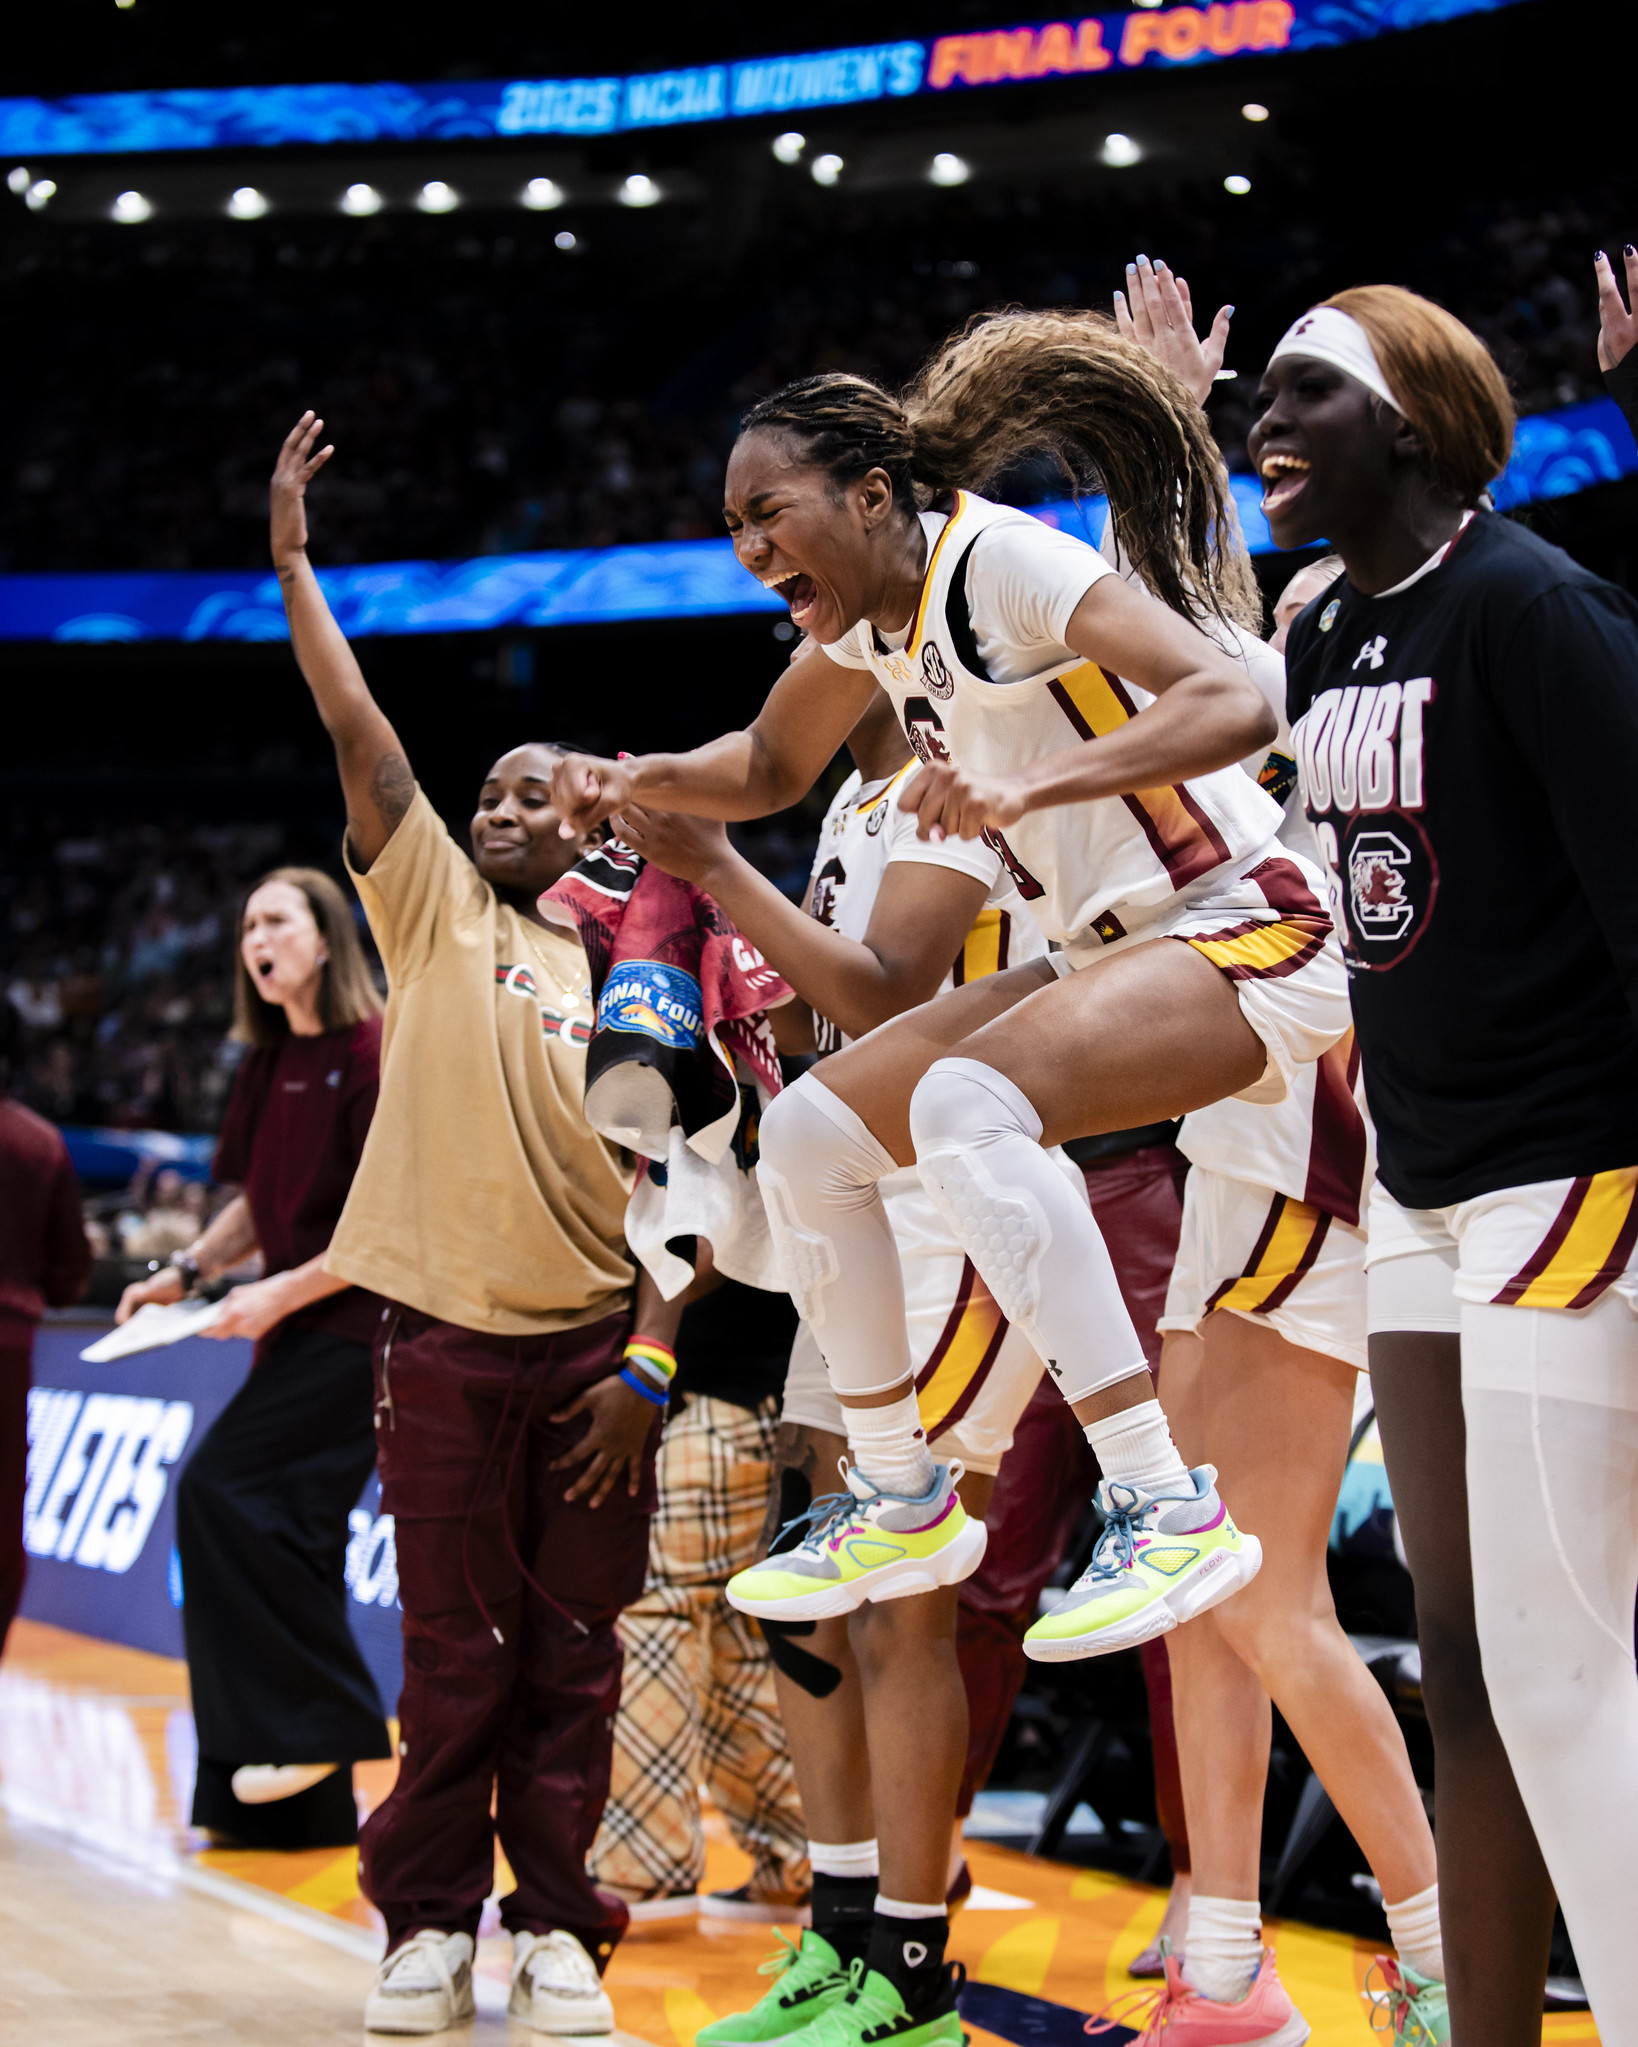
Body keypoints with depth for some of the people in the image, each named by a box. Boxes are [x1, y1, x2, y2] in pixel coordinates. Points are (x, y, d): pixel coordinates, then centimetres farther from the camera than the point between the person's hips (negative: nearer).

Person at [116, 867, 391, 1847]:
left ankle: (316, 1723, -9)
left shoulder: (372, 1058, -12)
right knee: (291, 1537, 6)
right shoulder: (269, 1065, 13)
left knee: (223, 1492, -18)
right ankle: (312, 1801, 11)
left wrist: (285, 1291, -17)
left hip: (359, 1323, -9)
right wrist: (187, 1271, 9)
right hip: (298, 1330, 9)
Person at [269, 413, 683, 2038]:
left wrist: (650, 1368, -5)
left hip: (592, 1346, 0)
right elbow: (359, 735, 0)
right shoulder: (436, 912, 7)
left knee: (572, 1654, 5)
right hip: (446, 1338, 0)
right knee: (455, 1655, 3)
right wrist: (291, 558, -5)